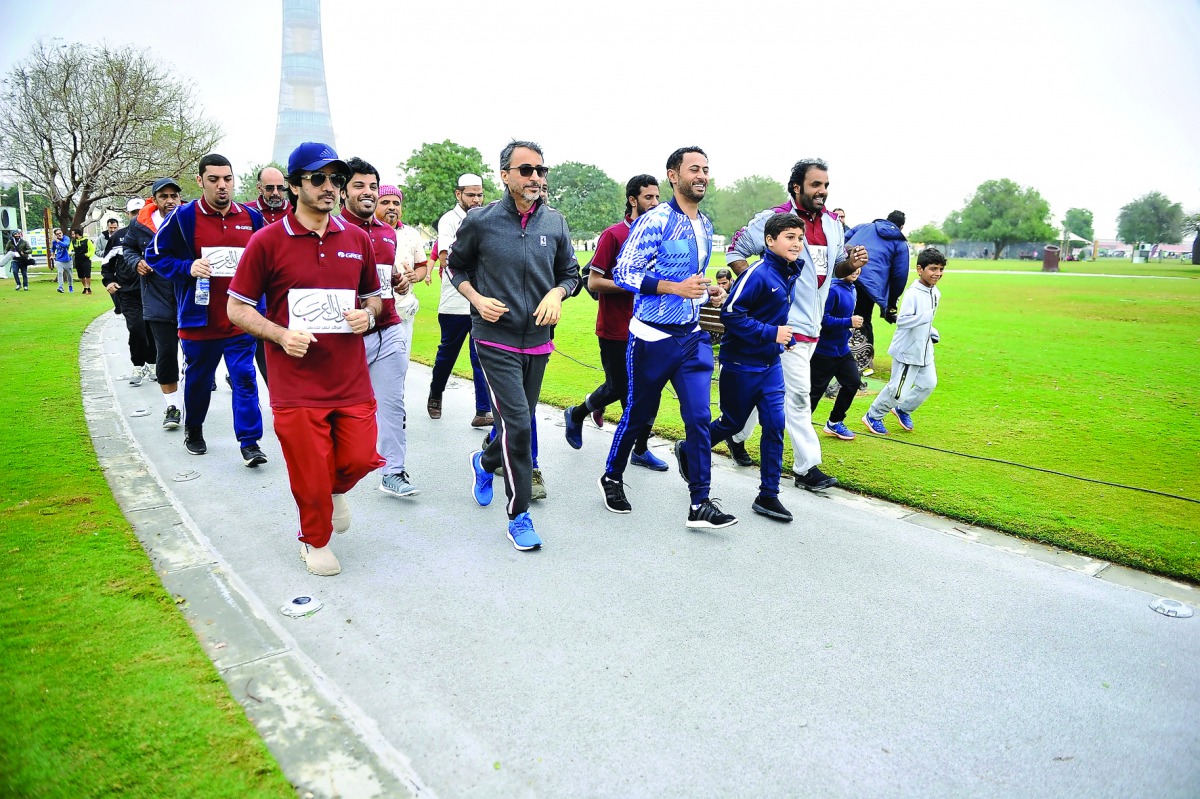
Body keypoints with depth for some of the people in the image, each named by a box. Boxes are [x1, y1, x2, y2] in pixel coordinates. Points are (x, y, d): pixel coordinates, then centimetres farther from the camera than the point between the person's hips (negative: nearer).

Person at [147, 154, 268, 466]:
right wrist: (188, 268, -15)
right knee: (198, 378, 15)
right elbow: (156, 255, 1)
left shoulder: (252, 217, 4)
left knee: (245, 378, -4)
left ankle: (250, 442, 2)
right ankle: (193, 430, 37)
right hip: (199, 319, -1)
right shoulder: (183, 217, -5)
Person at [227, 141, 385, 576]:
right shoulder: (267, 241, -5)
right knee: (310, 473, 6)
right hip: (296, 383, -3)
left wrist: (368, 314, -4)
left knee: (360, 458, 3)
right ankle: (315, 540, 34)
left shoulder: (357, 239, 7)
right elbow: (237, 308, 0)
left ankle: (337, 489, 41)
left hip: (352, 378, 3)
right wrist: (280, 334, -17)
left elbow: (373, 296, 19)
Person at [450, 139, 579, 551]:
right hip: (497, 340, -4)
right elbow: (455, 267, 8)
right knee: (517, 424, -13)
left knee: (521, 423, 16)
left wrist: (556, 293, -8)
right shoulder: (480, 221, -6)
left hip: (538, 341, 5)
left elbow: (570, 273, 13)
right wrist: (477, 298, -10)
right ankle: (519, 515, 2)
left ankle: (485, 462, 48)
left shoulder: (555, 223, 2)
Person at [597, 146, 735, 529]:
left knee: (699, 417, -2)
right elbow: (623, 273, -16)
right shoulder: (655, 220, -12)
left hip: (692, 337, 6)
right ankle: (612, 477, 32)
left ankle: (699, 504, 5)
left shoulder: (705, 225, 12)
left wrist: (708, 292, 5)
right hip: (653, 336, -6)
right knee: (638, 414, 8)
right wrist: (675, 288, -24)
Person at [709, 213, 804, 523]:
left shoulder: (791, 273, 4)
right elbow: (730, 314, -23)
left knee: (775, 425, 2)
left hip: (771, 364, 7)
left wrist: (784, 336, 12)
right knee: (733, 423, 8)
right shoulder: (758, 273, -20)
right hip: (742, 363, -7)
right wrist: (770, 333, -23)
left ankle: (768, 496, 11)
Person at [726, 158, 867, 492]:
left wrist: (851, 263, -3)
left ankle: (735, 435, 33)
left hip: (811, 323, 7)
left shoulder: (832, 223, 11)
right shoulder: (773, 219, -10)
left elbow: (836, 267, 20)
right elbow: (735, 251, -3)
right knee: (798, 393, -6)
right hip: (786, 321, -7)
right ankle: (807, 467, 2)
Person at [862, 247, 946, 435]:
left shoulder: (936, 293, 7)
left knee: (928, 384, 14)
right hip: (907, 351, -9)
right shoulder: (912, 293, -22)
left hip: (924, 349, 9)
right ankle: (873, 417, 17)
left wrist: (931, 330, 7)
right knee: (899, 389, -3)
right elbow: (902, 320, -31)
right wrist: (927, 316, -36)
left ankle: (903, 410, 35)